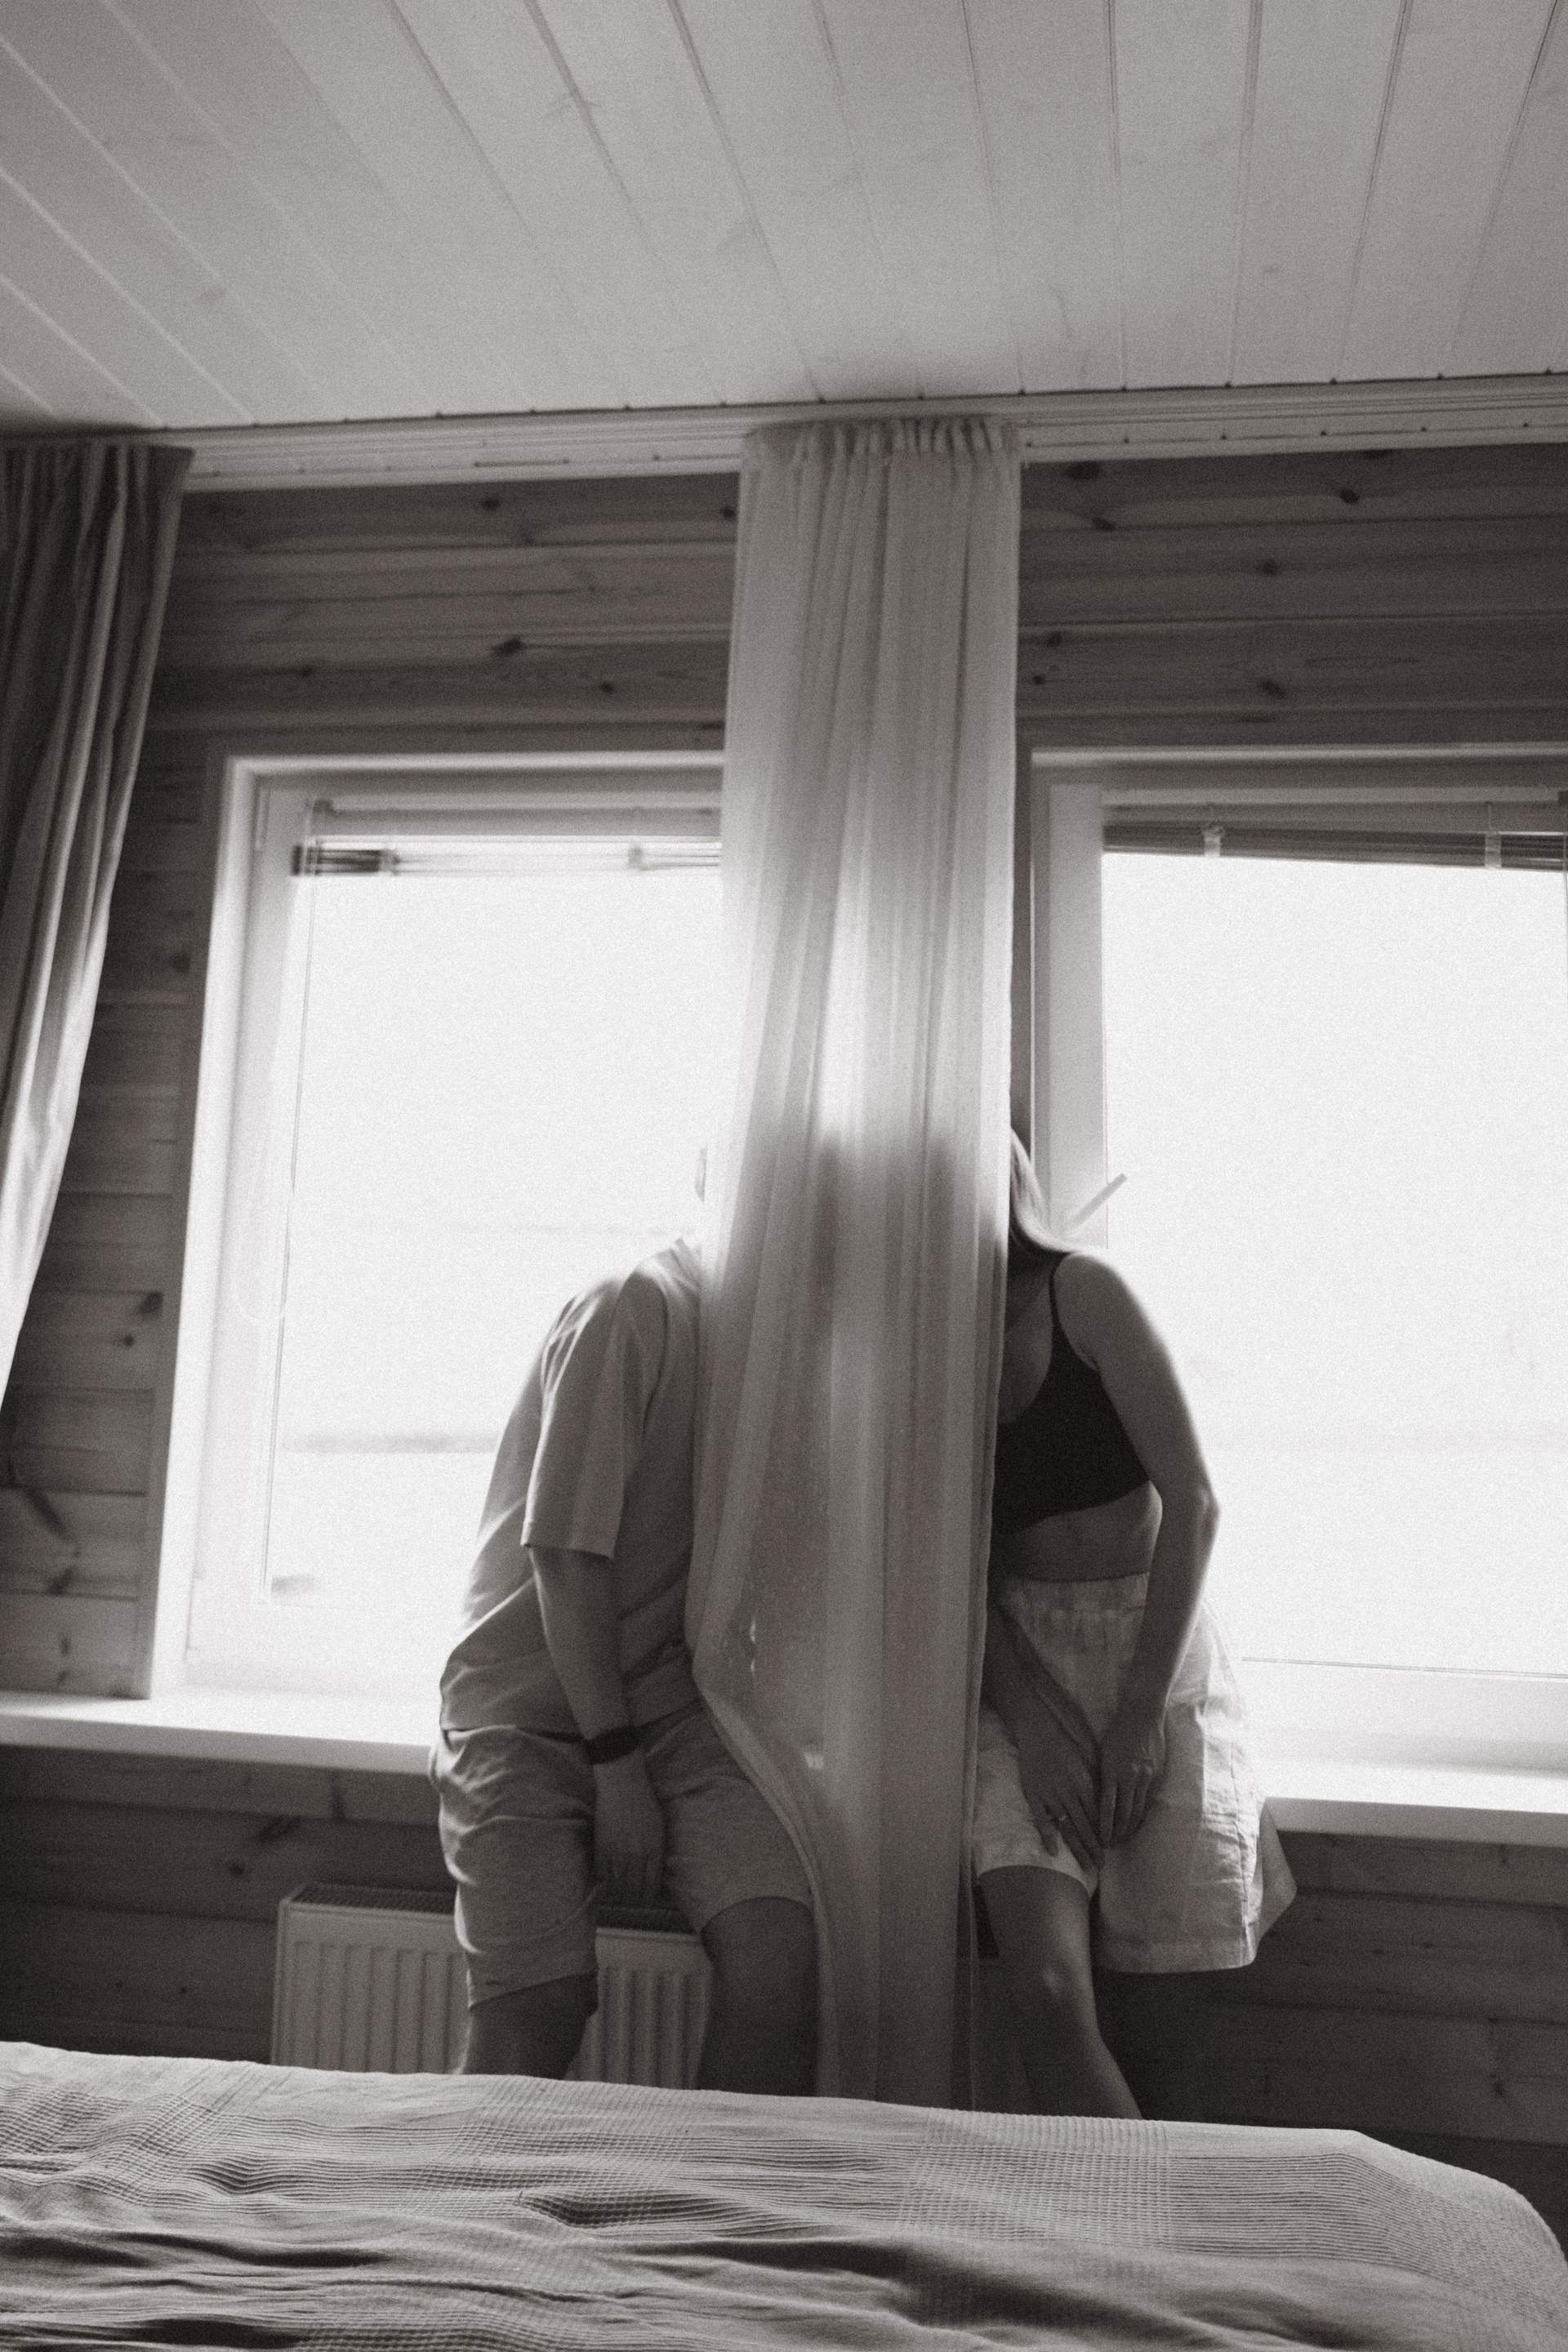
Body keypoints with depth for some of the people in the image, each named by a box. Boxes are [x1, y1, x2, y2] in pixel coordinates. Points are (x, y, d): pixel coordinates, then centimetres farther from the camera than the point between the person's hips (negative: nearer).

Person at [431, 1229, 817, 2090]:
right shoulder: (634, 1310, -12)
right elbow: (567, 1554, -15)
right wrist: (615, 1765, -15)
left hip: (666, 1702, 5)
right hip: (528, 1706, -5)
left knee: (779, 1948, -20)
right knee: (540, 2008, -18)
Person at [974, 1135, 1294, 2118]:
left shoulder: (1083, 1292, -4)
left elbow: (1192, 1501, -8)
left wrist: (1141, 1712, -12)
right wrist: (1031, 1719, -12)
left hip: (1157, 1652, -2)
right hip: (1022, 1673, 2)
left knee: (1157, 2045, -2)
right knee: (1049, 1993, -16)